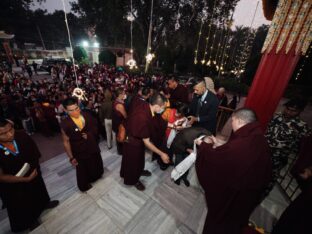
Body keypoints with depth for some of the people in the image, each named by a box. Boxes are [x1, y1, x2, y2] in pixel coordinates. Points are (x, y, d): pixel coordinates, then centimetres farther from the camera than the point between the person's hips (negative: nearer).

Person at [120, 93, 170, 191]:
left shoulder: (145, 107, -16)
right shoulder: (143, 118, -41)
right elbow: (146, 142, -31)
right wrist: (161, 154, -25)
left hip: (137, 136, 8)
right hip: (132, 141, -8)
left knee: (140, 156, 30)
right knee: (133, 160, 18)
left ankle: (139, 171, 59)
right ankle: (133, 180, 47)